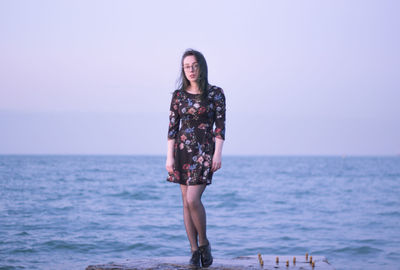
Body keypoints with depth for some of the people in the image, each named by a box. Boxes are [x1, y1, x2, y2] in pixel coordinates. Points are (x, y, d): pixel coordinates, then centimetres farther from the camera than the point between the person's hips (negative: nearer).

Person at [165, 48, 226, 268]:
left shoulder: (215, 93, -1)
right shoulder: (178, 95, 6)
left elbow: (220, 125, -3)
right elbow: (172, 127, 5)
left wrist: (217, 154, -10)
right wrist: (170, 156, -1)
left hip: (204, 150, -4)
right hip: (182, 150, 4)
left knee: (193, 199, -16)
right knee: (186, 201, 4)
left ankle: (204, 243, 4)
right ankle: (194, 250, 10)